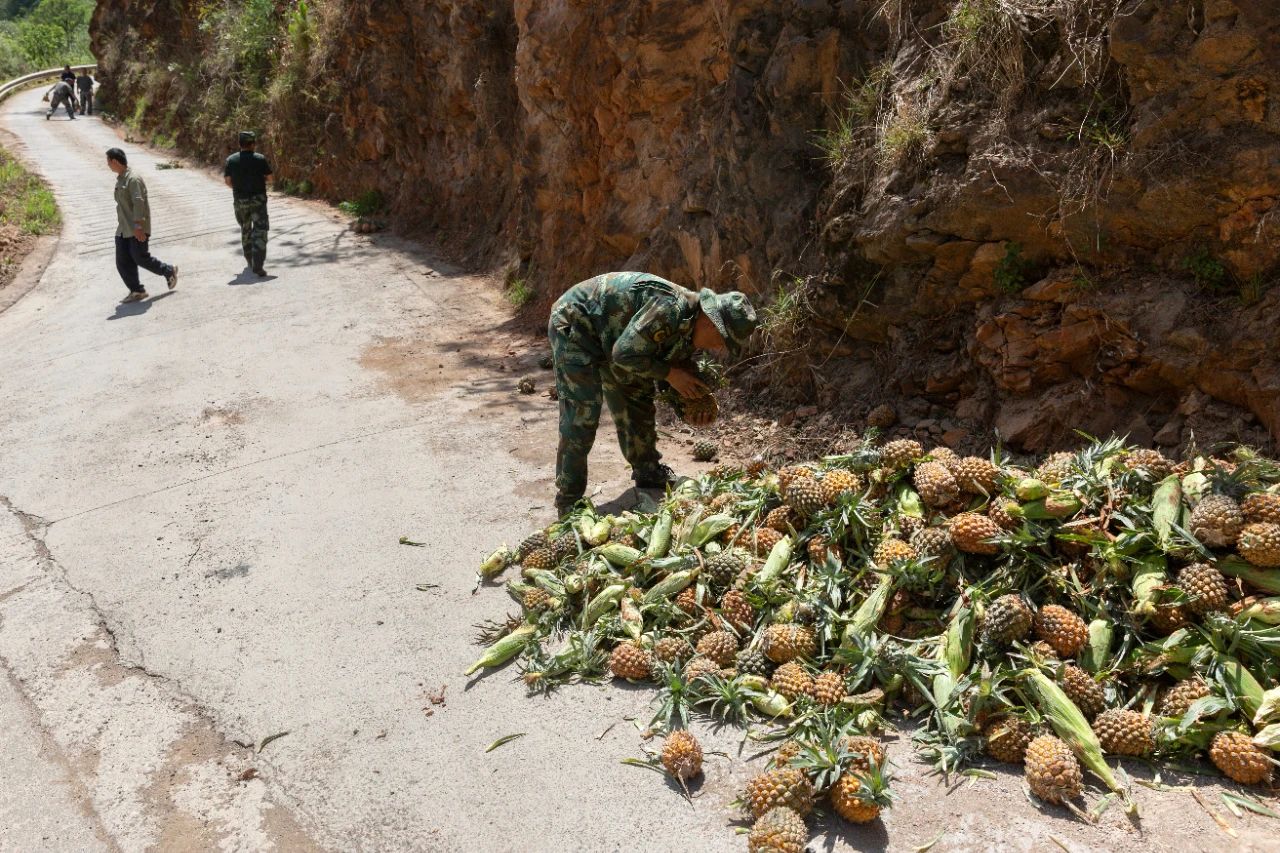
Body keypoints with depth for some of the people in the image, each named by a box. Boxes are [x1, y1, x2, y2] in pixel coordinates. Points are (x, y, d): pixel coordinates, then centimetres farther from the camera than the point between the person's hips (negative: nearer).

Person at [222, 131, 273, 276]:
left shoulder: (231, 160, -1)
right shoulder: (260, 159, -9)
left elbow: (228, 181, -1)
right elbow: (269, 178, -3)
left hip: (240, 200, 4)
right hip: (258, 199, -3)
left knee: (245, 229, 21)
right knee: (260, 231, -5)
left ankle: (250, 261, 32)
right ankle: (258, 265, -18)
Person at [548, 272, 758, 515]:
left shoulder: (687, 327, -1)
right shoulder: (671, 307, -32)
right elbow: (625, 354, -31)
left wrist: (698, 393, -7)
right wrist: (669, 374, -22)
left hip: (607, 336, 10)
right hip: (574, 322, -10)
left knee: (638, 403, 12)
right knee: (581, 416, -14)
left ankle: (650, 477, 29)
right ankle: (570, 505, -6)